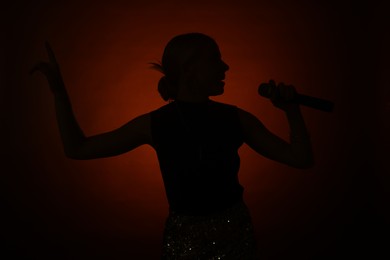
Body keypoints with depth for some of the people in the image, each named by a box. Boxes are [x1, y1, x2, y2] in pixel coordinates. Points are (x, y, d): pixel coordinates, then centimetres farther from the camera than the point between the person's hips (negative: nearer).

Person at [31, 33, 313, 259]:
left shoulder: (235, 118, -7)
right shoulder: (155, 123, -10)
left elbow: (302, 158, -3)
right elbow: (77, 149, -5)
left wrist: (292, 109, -16)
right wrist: (59, 90, -9)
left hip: (238, 232, 2)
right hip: (185, 237, -1)